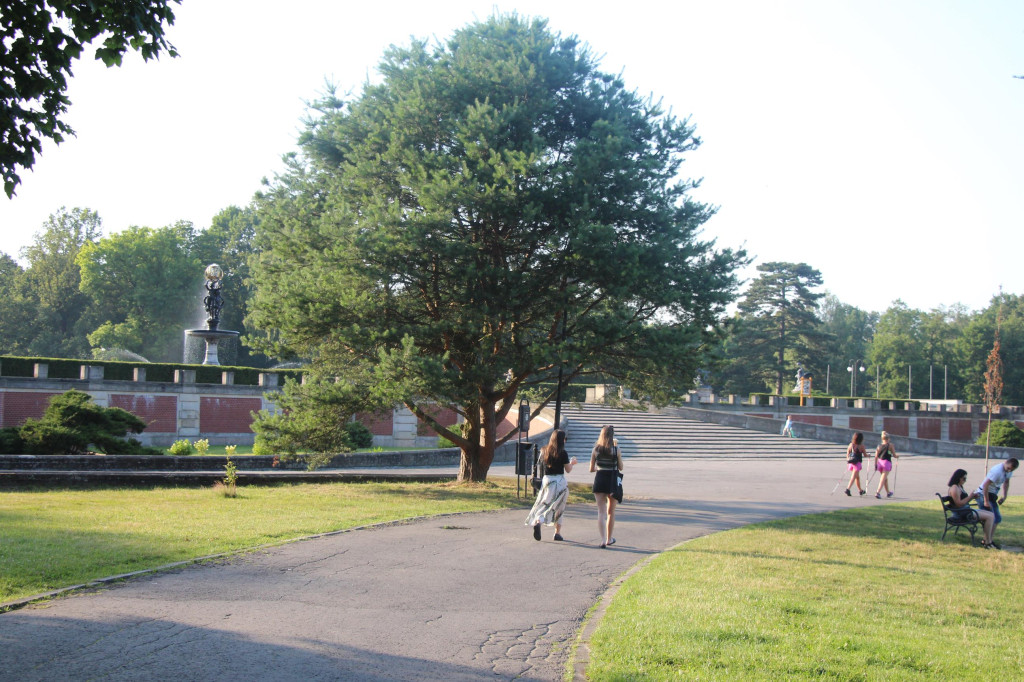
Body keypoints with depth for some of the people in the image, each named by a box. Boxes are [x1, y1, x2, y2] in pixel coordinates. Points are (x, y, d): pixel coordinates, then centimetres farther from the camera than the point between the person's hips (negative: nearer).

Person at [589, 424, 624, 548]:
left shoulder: (596, 449, -3)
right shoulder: (616, 450, -9)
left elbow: (591, 469, 1)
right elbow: (620, 468, 1)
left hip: (599, 479, 1)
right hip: (612, 480, -1)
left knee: (601, 511, 2)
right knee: (611, 512, 15)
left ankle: (603, 540, -10)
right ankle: (609, 539, 24)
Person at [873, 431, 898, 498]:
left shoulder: (879, 445, 6)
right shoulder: (890, 445, -4)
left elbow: (876, 456, 3)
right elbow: (894, 455, 0)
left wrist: (875, 465, 7)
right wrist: (897, 456, 22)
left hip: (879, 462, 5)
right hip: (887, 462, -5)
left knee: (885, 478, 21)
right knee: (883, 479, -8)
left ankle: (888, 492, 33)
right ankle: (878, 492, -22)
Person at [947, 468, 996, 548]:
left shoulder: (959, 487, 18)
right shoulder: (954, 488, -15)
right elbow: (959, 504, -21)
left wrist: (973, 497, 6)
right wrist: (970, 496, -14)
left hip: (967, 510, 11)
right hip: (960, 513, -11)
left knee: (992, 515, 5)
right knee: (989, 516, -18)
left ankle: (987, 540, 2)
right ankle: (987, 542, -13)